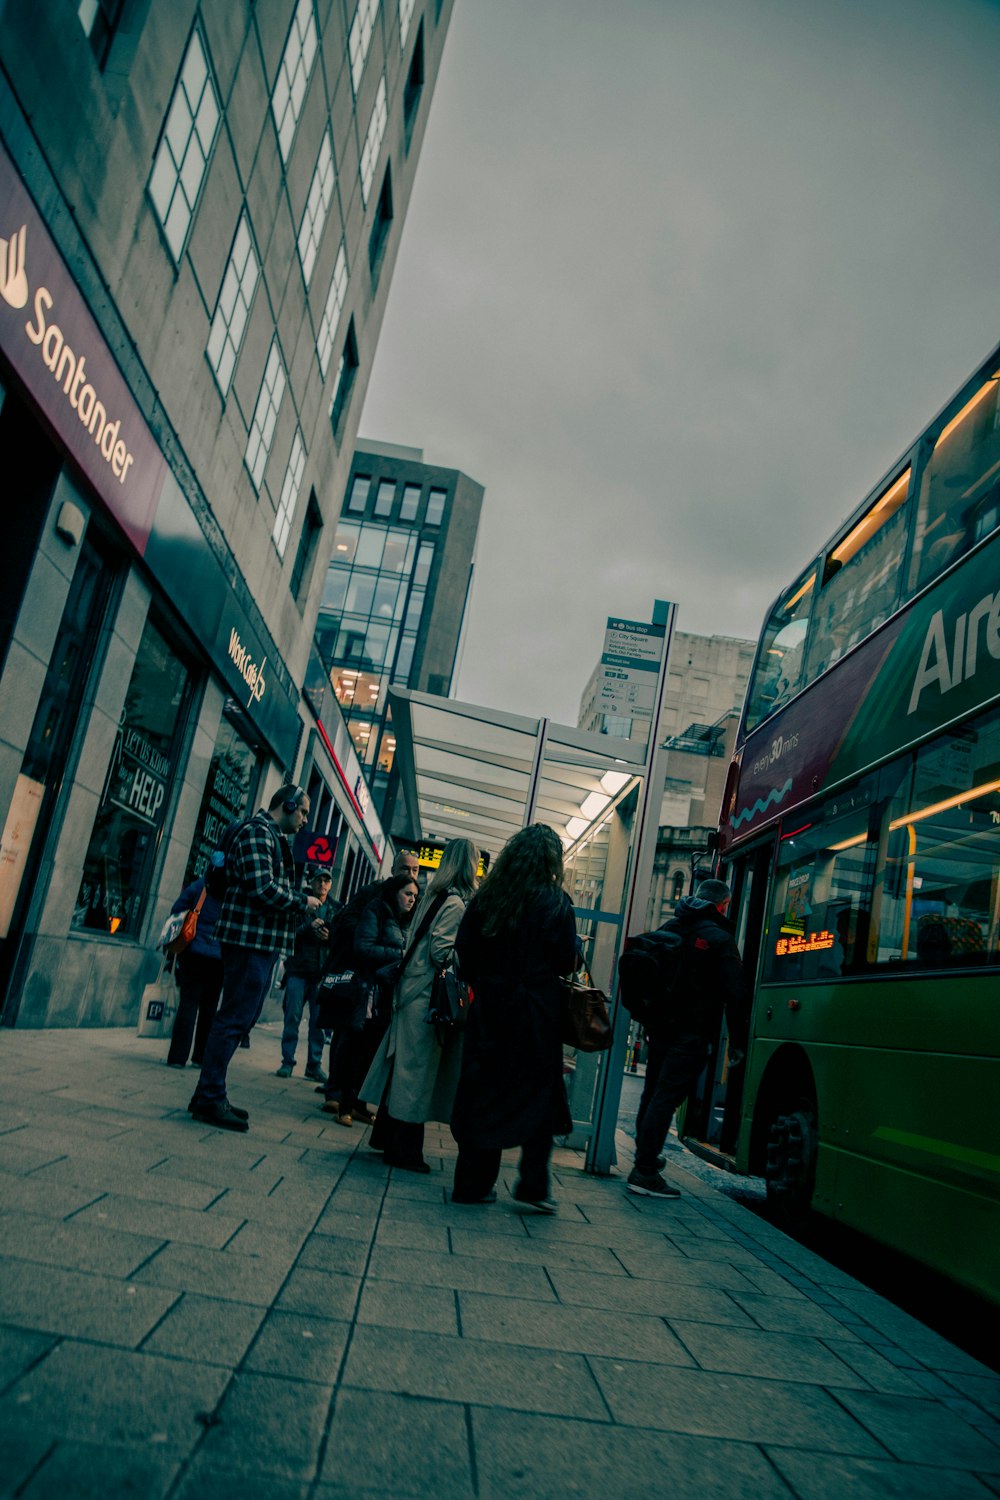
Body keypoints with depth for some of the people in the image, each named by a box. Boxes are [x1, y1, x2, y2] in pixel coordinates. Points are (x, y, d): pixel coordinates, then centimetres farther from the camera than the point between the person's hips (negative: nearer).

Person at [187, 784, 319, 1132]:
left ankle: (210, 1096, 22)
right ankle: (210, 1100, 2)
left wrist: (302, 912, 9)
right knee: (235, 1019, -6)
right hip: (251, 938, -10)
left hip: (263, 943, 10)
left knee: (239, 1019, 14)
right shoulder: (257, 832, -11)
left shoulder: (275, 838, 20)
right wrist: (303, 902, -8)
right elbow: (262, 888, -21)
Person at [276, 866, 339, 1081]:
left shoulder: (337, 909, 9)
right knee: (292, 1017, 0)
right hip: (298, 968, -1)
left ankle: (314, 1065, 11)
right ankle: (287, 1061, 10)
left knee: (319, 1020, 3)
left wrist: (331, 938, -12)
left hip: (323, 972, 1)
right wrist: (308, 927, -18)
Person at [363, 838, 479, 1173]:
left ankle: (387, 1136, 26)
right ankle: (403, 1148, 7)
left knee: (404, 1063, 16)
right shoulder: (456, 903, -14)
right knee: (417, 1068, -1)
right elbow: (441, 951, -19)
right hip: (429, 994, -9)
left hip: (413, 988, 9)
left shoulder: (434, 896, 12)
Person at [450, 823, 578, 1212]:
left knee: (482, 1092, 10)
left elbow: (464, 951, 4)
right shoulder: (555, 903, -9)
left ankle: (472, 1183, 15)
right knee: (540, 1096, 9)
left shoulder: (486, 898, 2)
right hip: (537, 1015, -3)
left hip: (490, 1009, 4)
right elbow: (567, 961, -8)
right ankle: (533, 1186, 8)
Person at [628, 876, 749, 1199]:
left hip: (660, 1026, 7)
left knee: (652, 1094, 18)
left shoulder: (669, 928, 11)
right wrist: (738, 1042, -7)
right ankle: (645, 1172, -8)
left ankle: (645, 1157, 31)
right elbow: (736, 994, -14)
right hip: (692, 1033, -7)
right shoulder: (719, 939, -10)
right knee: (666, 1098, -8)